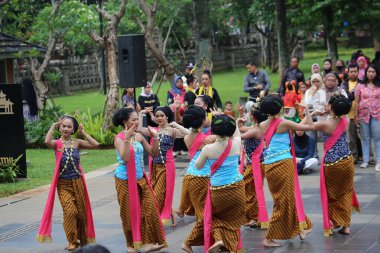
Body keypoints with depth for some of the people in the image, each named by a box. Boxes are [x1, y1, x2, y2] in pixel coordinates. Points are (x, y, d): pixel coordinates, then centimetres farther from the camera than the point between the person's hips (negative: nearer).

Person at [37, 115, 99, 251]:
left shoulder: (77, 142, 1)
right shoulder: (57, 143, -6)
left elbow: (95, 144, -9)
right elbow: (47, 141, -29)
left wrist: (83, 133, -5)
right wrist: (53, 127, -16)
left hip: (77, 182, 3)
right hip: (63, 184, -3)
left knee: (81, 212, 10)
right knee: (70, 211, -15)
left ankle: (83, 240, 27)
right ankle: (73, 242, 0)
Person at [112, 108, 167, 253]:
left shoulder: (139, 137, 2)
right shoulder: (119, 139, -14)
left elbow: (154, 154, 5)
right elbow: (125, 158, -28)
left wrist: (155, 138, -7)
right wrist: (127, 138, -32)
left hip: (140, 179, 5)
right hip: (125, 180, -5)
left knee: (150, 208, -2)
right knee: (130, 213, 4)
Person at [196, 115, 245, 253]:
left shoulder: (208, 148, -11)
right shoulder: (236, 144, -7)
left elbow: (198, 166, 6)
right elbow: (237, 134, 20)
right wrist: (231, 122, 28)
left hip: (217, 189, -1)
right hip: (236, 188, 1)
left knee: (215, 216, 22)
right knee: (233, 220, 15)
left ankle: (218, 238, -3)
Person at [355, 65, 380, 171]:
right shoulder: (360, 86, 5)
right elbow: (357, 102, 4)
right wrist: (356, 116, -1)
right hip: (363, 114, 1)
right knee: (365, 138, 6)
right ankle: (365, 160, 10)